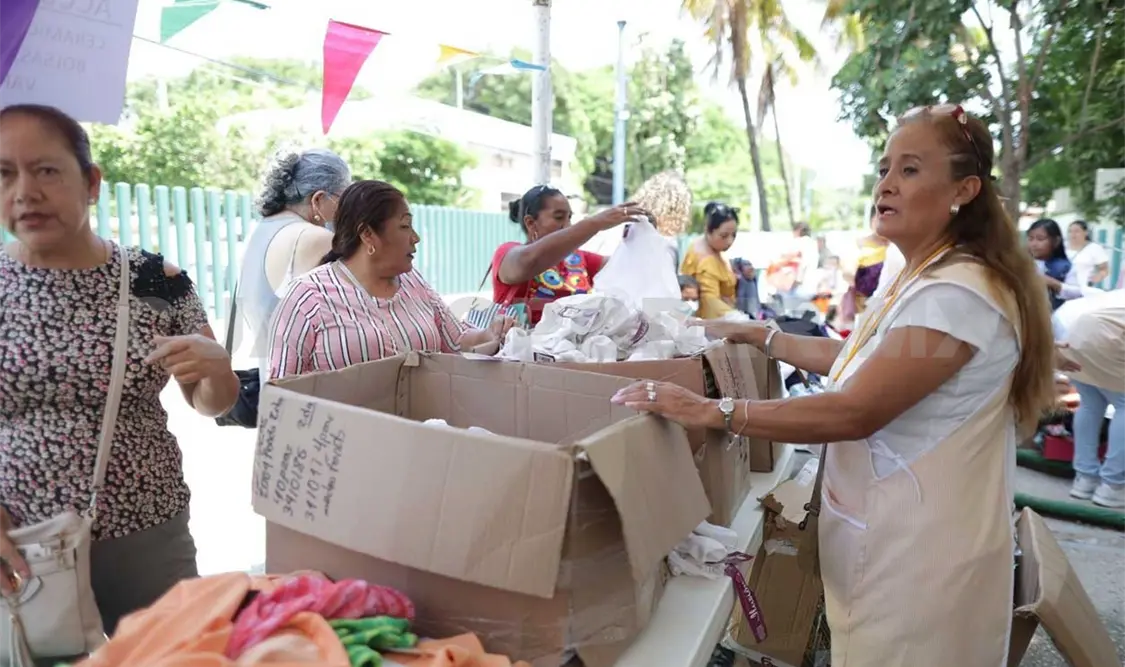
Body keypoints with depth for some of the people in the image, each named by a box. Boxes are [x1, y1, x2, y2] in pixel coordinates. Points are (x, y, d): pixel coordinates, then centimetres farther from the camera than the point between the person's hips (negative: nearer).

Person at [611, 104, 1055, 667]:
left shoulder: (957, 292, -25)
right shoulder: (921, 278, 9)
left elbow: (855, 412, -29)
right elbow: (858, 361, 19)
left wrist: (713, 412, -31)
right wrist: (757, 336, 14)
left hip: (917, 549, -10)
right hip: (889, 532, 10)